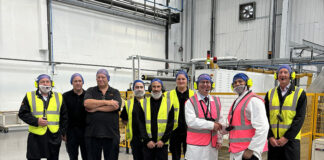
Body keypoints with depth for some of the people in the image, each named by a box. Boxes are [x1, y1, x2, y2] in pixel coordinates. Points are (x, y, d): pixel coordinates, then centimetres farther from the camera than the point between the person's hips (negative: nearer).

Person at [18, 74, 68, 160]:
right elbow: (22, 113, -1)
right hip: (35, 136, -2)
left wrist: (63, 132, 6)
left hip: (54, 136, 2)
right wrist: (36, 121, -15)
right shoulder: (29, 96, 2)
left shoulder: (59, 97, 7)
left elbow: (64, 117, 10)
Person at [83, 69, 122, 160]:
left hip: (111, 133, 0)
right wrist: (106, 102, -13)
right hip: (92, 133, 1)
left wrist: (95, 108, -9)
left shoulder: (115, 92, 8)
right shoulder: (90, 91, 9)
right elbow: (86, 103, -11)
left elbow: (115, 106, -12)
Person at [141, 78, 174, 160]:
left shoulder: (168, 103, 1)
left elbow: (170, 124, -1)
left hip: (162, 143, -1)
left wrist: (163, 140, -9)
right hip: (147, 143, 1)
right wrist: (147, 140, -7)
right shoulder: (144, 103, 3)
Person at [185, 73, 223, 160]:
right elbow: (191, 122, -16)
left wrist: (219, 140, 8)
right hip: (196, 146, -4)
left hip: (212, 145, 5)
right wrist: (212, 125, -13)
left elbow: (220, 122, 15)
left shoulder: (216, 101, 13)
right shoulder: (190, 102, -4)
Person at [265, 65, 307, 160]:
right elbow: (266, 117, 5)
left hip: (291, 139, -2)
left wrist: (286, 137, -12)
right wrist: (270, 137, -7)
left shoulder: (300, 93, 2)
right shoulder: (270, 94, 9)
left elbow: (300, 118, -6)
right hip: (273, 140, 2)